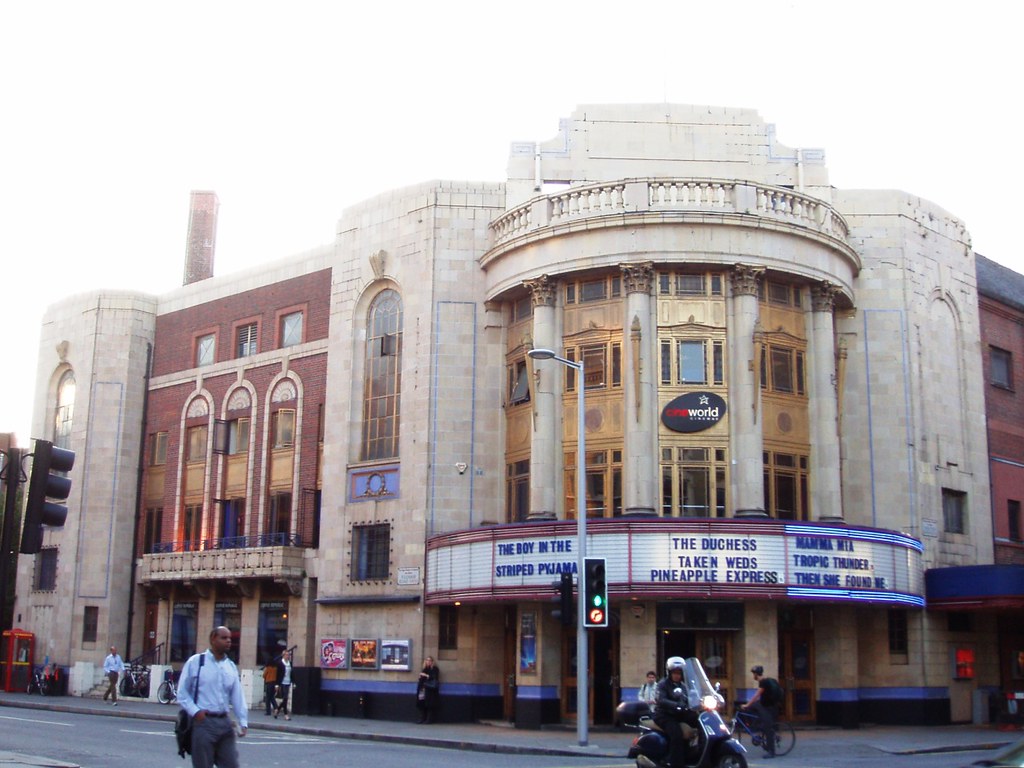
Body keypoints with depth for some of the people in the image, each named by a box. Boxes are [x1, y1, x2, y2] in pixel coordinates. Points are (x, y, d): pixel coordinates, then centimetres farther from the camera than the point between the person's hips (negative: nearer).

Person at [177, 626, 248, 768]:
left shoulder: (231, 666, 10)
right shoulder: (195, 662, -4)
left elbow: (237, 696, 9)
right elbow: (182, 692, -2)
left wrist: (243, 722, 1)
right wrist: (195, 712, -13)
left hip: (225, 722, 5)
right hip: (203, 722, -5)